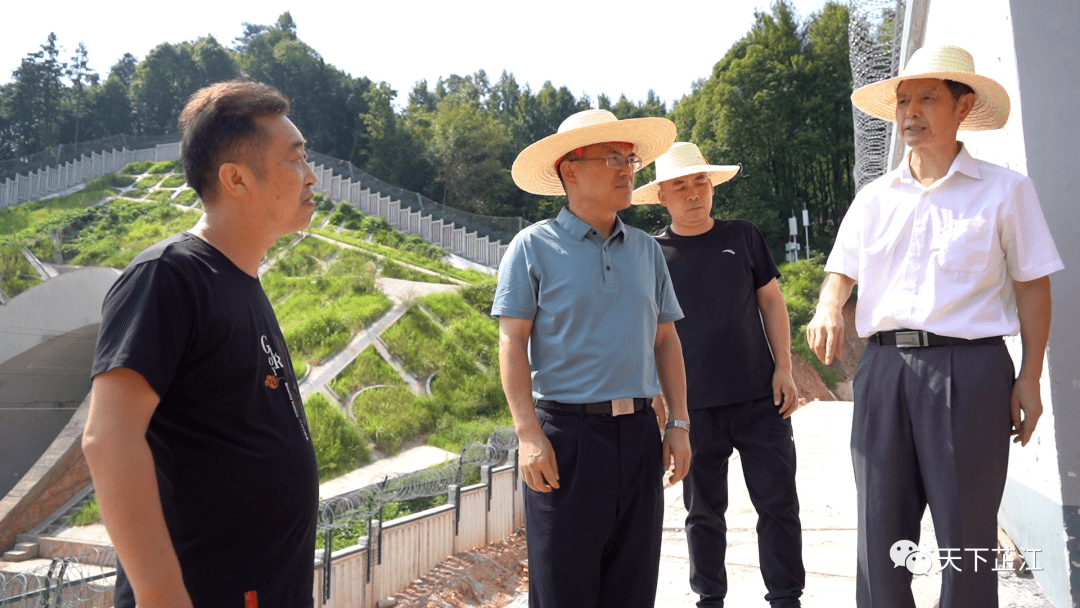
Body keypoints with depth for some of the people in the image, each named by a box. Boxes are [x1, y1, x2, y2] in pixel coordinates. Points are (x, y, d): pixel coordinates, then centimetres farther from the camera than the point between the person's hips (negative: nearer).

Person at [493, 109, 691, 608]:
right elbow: (512, 343, -6)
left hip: (639, 434, 5)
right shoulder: (534, 247, -1)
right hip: (567, 431, -4)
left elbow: (665, 341, 15)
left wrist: (679, 424, 8)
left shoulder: (646, 250, 13)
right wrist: (529, 434, -14)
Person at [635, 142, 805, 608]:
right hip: (693, 407, -1)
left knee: (778, 503, 3)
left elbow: (771, 302, 9)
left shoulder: (743, 236, 6)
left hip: (759, 399, 1)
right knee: (704, 511, 11)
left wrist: (783, 367, 0)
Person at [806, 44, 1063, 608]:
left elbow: (1032, 285, 3)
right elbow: (841, 269, 16)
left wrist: (1030, 378, -3)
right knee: (881, 528, 7)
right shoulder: (874, 197, 13)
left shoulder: (1004, 190, 3)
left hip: (967, 367, -3)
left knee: (965, 533, 3)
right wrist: (827, 309, -7)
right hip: (884, 367, 3)